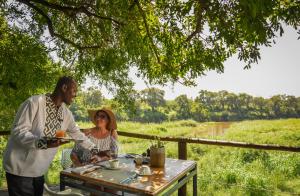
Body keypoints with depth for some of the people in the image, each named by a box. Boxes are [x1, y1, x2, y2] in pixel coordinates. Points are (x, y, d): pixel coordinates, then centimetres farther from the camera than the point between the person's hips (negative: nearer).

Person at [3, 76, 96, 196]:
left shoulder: (66, 112, 3)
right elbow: (18, 131, -21)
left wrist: (95, 150, 11)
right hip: (20, 169, -7)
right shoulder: (35, 102, -19)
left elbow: (77, 134, 11)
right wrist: (42, 142, -36)